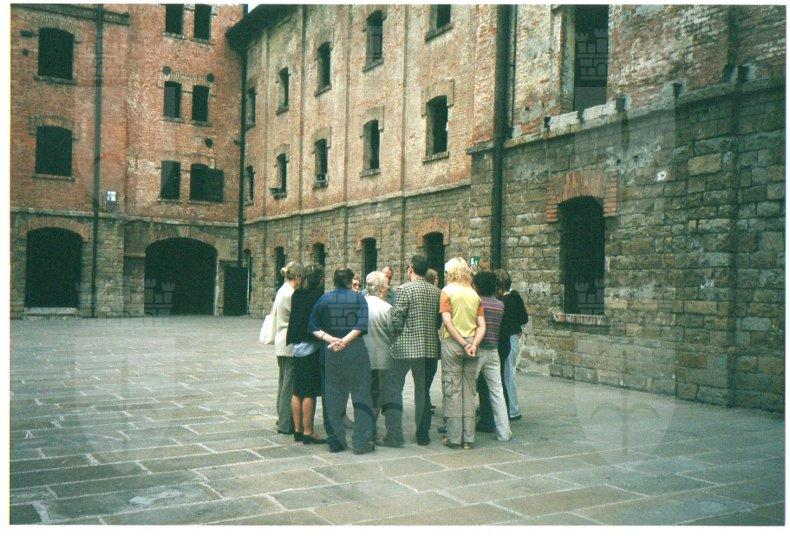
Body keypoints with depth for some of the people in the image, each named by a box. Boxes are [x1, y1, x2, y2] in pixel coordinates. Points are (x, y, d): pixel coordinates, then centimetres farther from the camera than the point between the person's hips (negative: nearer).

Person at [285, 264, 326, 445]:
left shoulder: (297, 294, 7)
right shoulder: (317, 295, -14)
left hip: (297, 347, 7)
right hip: (312, 348, -7)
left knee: (297, 391, 12)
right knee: (310, 392, -2)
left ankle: (298, 429, 19)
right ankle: (308, 432, 3)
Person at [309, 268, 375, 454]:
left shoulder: (324, 299, 6)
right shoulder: (359, 298, -1)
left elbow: (314, 326, 1)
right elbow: (362, 324, -14)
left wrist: (330, 339, -7)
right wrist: (345, 340, -13)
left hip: (332, 353, 2)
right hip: (356, 350, -2)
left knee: (333, 397, 10)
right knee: (360, 395, 5)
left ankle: (336, 442, 15)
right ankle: (362, 442, 5)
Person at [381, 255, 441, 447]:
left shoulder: (404, 289, -11)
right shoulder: (436, 291, 6)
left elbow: (396, 318, -15)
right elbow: (439, 319, 9)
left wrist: (400, 332, 4)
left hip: (405, 347, -5)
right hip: (429, 347, 6)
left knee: (393, 389, 3)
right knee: (423, 390, 14)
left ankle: (394, 435, -2)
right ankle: (423, 434, 18)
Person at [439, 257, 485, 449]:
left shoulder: (447, 291, -3)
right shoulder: (474, 294, 10)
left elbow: (447, 322, -13)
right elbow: (482, 326, 1)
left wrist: (464, 344, -11)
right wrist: (473, 345, -8)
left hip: (452, 343, -4)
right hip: (471, 344, 4)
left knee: (452, 390, 0)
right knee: (469, 391, 9)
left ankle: (454, 438, 3)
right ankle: (468, 438, 12)